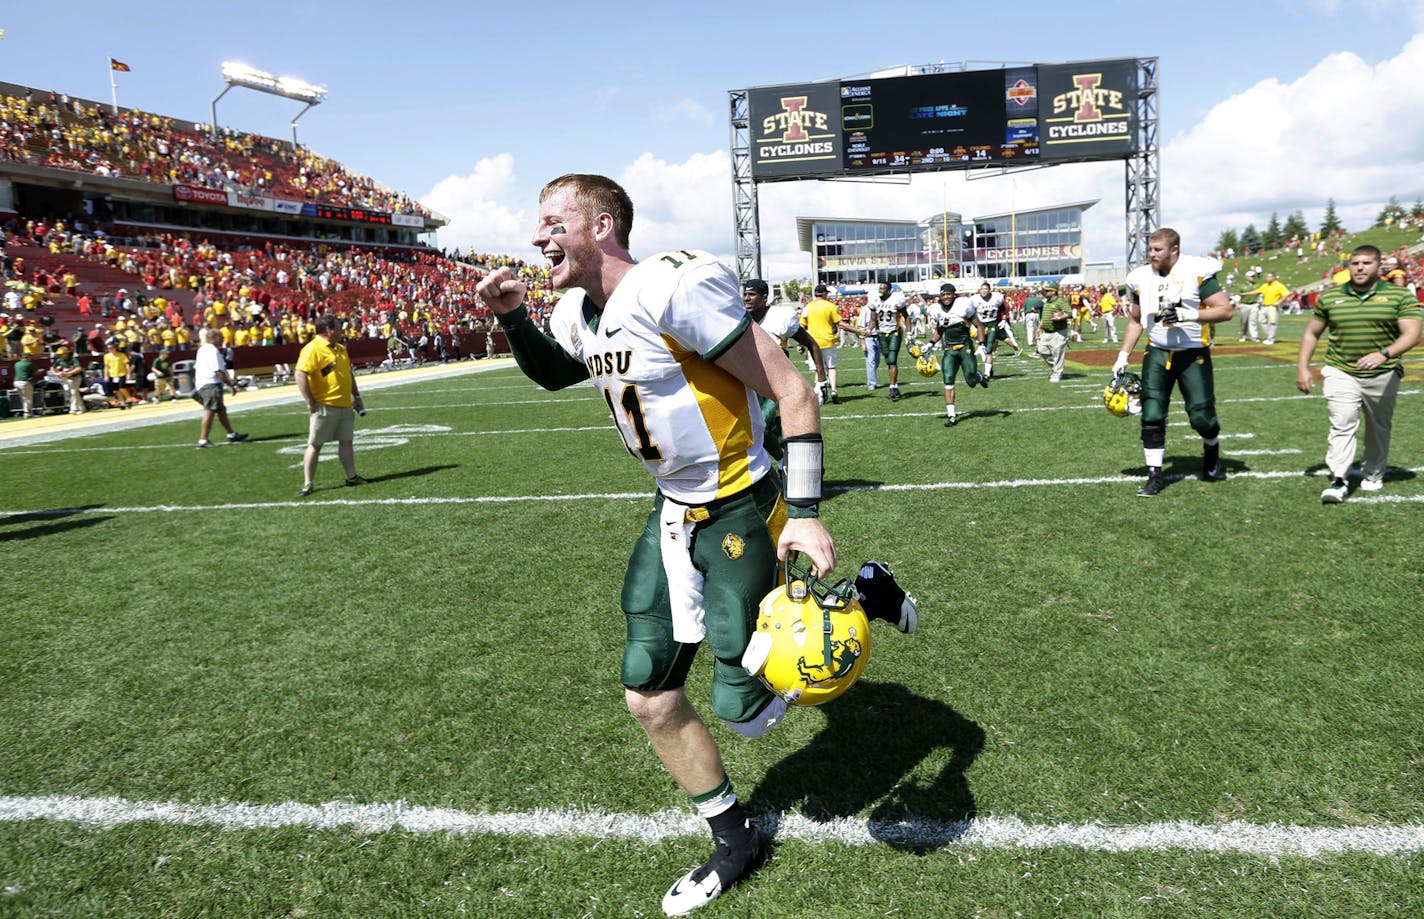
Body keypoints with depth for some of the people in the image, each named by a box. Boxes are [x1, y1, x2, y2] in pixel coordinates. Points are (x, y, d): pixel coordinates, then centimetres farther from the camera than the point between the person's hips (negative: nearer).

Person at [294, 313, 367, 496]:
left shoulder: (340, 348, 14)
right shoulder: (313, 349, -14)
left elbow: (349, 373, 24)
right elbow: (300, 375, -22)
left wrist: (356, 396, 18)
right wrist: (311, 403, -21)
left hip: (345, 405, 8)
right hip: (324, 407, -8)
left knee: (347, 441, 11)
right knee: (314, 445, 0)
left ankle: (352, 477, 20)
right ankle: (308, 484, 6)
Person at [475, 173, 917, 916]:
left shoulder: (674, 288, -24)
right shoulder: (578, 313, 3)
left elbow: (792, 392, -21)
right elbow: (553, 374, 27)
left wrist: (805, 512, -25)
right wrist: (512, 319, 8)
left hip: (739, 513, -8)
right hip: (673, 514, 8)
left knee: (746, 712, -1)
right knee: (648, 697, 8)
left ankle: (860, 591, 20)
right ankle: (734, 844, 29)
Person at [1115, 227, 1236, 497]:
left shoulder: (1196, 272, -11)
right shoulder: (1141, 278, 4)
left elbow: (1225, 310, -12)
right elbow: (1135, 321, 15)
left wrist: (1188, 315, -25)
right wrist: (1123, 356, 8)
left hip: (1193, 354, -3)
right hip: (1157, 353, 3)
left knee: (1201, 416, -1)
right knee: (1152, 416, -6)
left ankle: (1212, 454, 32)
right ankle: (1155, 475, 3)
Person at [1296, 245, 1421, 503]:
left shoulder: (1400, 296, -2)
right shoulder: (1330, 297, 4)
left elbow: (1412, 333, -12)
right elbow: (1311, 333, 13)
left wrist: (1385, 353, -30)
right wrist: (1302, 368, 4)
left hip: (1383, 376, 0)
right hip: (1340, 373, 0)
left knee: (1379, 428, 13)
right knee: (1342, 424, -14)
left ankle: (1373, 474, 31)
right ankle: (1338, 481, -15)